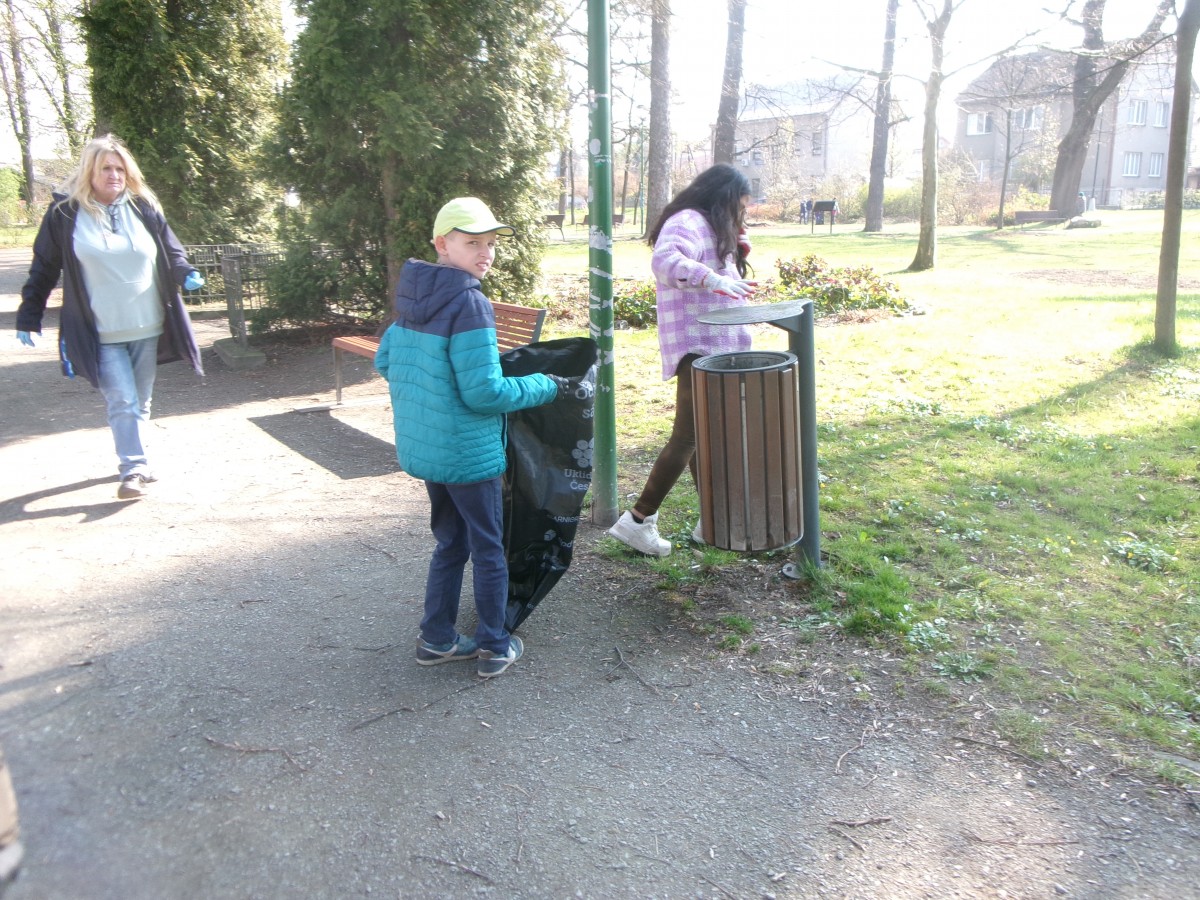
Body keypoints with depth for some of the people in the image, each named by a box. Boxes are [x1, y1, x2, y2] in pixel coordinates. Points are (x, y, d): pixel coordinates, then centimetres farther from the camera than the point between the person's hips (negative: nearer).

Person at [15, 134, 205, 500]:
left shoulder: (143, 207, 4)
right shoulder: (65, 212, -3)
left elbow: (171, 251, 13)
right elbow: (44, 268, 3)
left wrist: (185, 274, -10)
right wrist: (29, 315, 4)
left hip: (147, 328, 3)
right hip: (101, 333, -3)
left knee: (140, 402, 13)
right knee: (122, 402, -10)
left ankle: (134, 463, 28)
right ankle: (133, 468, -5)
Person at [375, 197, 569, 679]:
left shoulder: (414, 298, 4)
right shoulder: (469, 303, -21)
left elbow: (385, 361, 12)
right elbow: (483, 392, -23)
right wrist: (543, 386, -10)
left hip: (424, 448, 8)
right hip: (467, 453, -8)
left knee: (450, 543, 22)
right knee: (488, 550, 9)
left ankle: (437, 639, 31)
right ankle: (495, 647, 21)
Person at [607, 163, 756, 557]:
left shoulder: (711, 228, 21)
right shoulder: (688, 222, -11)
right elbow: (665, 260, -31)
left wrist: (737, 251, 9)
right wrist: (713, 279, -42)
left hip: (714, 346, 11)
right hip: (696, 346, -11)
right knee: (688, 436, -13)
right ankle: (638, 520, -8)